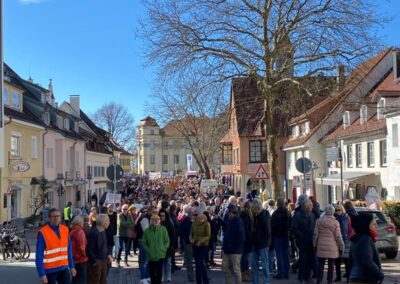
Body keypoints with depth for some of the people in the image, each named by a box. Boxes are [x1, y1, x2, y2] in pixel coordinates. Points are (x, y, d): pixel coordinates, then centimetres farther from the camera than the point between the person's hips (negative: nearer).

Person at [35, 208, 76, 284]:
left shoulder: (65, 230, 3)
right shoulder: (43, 233, -13)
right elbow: (39, 256, -14)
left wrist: (72, 266, 6)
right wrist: (42, 274, -17)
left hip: (64, 268, 4)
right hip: (50, 270, -4)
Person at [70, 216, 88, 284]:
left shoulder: (71, 232, 4)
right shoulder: (80, 231, -17)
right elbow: (81, 247, -20)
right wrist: (84, 255, -3)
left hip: (74, 259, 7)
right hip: (81, 259, -7)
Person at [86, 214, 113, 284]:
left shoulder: (103, 231, 4)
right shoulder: (93, 233, -22)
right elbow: (89, 249, -22)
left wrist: (109, 254, 5)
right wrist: (94, 261, -18)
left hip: (104, 260, 8)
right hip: (96, 262, -8)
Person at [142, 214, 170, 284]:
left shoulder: (163, 230, -4)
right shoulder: (147, 231, -3)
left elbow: (167, 241, 4)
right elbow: (144, 243, 6)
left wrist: (163, 249, -6)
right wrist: (148, 251, -4)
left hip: (160, 255, -1)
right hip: (151, 256, 1)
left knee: (159, 273, -1)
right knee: (152, 273, 10)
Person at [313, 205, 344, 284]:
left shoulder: (319, 221, -2)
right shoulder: (335, 222, -8)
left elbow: (315, 234, 2)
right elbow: (338, 237, -6)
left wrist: (315, 245, 13)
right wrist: (341, 247, 3)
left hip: (321, 246, 2)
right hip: (332, 247, -2)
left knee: (320, 264, 10)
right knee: (331, 265, 7)